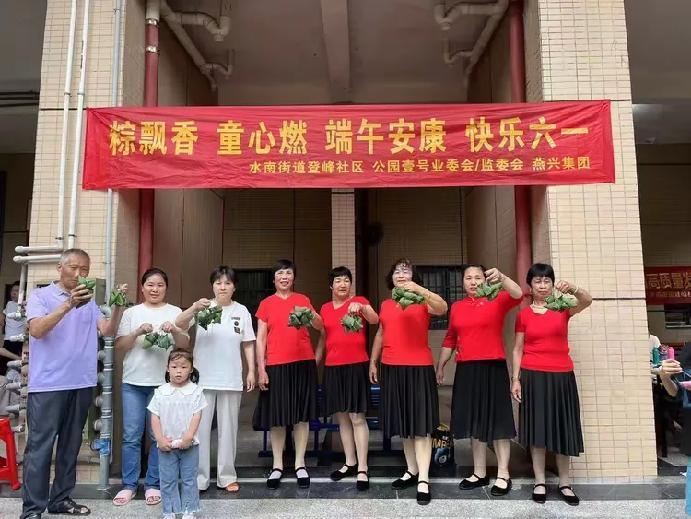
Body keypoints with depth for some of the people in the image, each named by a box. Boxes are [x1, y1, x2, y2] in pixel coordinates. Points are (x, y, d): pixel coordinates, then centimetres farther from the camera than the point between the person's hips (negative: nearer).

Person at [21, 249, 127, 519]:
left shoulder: (89, 301, 13)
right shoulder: (40, 295, 0)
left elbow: (108, 330, 2)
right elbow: (37, 330, -15)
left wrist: (118, 306, -15)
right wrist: (68, 305, -26)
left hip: (82, 384, 5)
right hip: (47, 384, -5)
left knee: (70, 445, 12)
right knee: (40, 446, -3)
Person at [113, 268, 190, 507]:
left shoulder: (175, 312, 6)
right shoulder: (131, 312, 8)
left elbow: (185, 345, -2)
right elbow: (119, 345, 2)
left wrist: (174, 331, -22)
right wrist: (137, 332, -16)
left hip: (163, 382, -1)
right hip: (133, 382, 1)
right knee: (131, 436, 4)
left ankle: (153, 484, 15)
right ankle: (129, 485, 16)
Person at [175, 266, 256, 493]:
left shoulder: (241, 311, 3)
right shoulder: (203, 307, -2)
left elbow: (248, 344, 7)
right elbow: (179, 324, -17)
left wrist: (251, 371, 2)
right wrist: (194, 308, -35)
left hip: (231, 380, 1)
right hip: (203, 378, -1)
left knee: (228, 428, 10)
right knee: (200, 427, 4)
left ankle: (227, 476, 22)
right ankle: (199, 478, 16)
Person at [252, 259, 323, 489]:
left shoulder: (303, 299, 8)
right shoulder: (266, 304, 5)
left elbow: (319, 327, 0)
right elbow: (260, 338, 3)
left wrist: (310, 313, -20)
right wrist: (261, 368, -4)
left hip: (303, 363, 1)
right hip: (276, 365, -1)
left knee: (301, 415, 5)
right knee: (277, 416, 4)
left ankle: (300, 464, 16)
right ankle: (277, 466, 16)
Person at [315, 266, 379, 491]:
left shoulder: (359, 301, -1)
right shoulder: (325, 308, 12)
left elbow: (375, 320, -20)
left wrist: (361, 308, -38)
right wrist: (314, 363, 15)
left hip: (356, 365, -5)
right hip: (332, 368, 5)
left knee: (357, 417, -5)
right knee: (341, 417, 11)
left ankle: (362, 469, 1)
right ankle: (350, 463, 23)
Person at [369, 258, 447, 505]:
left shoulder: (422, 301, -4)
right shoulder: (386, 305, 11)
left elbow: (442, 308, -24)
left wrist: (419, 289, -36)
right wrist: (373, 362, 21)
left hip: (418, 368, -5)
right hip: (391, 369, 5)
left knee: (420, 423, -3)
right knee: (402, 422, 13)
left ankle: (424, 479, 2)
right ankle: (412, 471, 26)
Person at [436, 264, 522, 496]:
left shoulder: (497, 300, -1)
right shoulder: (456, 307, 10)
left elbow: (517, 295, -22)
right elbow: (450, 339, 16)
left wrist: (501, 277, -37)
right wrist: (440, 365, 16)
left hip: (493, 368, -4)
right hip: (466, 370, 4)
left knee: (497, 421, 2)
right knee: (474, 421, 11)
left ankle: (503, 475, 13)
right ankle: (479, 473, 23)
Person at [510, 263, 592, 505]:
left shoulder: (562, 308, 4)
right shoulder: (523, 315, 3)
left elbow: (587, 301, -16)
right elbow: (518, 349, 4)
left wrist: (572, 288, -37)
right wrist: (516, 379, -3)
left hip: (562, 375, 1)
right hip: (533, 376, -1)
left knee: (562, 428, 6)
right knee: (537, 428, 3)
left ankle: (565, 482, 17)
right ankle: (539, 482, 13)